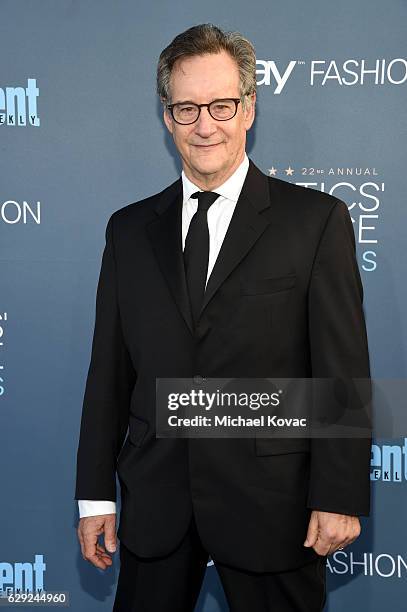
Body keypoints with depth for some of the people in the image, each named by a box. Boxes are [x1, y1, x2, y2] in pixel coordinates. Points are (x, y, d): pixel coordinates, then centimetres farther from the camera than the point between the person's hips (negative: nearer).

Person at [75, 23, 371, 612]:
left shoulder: (318, 220, -4)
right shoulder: (130, 229, 7)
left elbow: (344, 370, -6)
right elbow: (109, 369, 6)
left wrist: (340, 498, -9)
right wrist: (95, 495, 5)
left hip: (269, 500, -3)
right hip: (155, 503, 3)